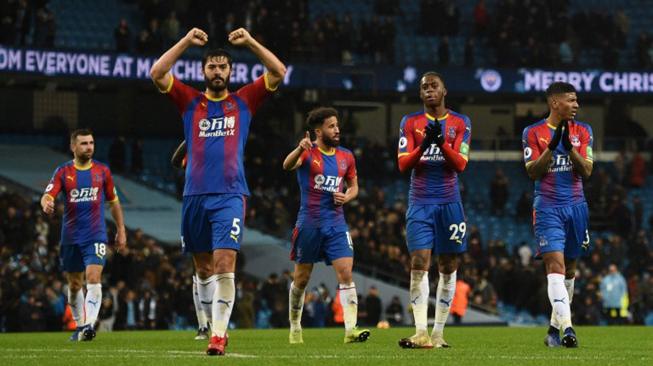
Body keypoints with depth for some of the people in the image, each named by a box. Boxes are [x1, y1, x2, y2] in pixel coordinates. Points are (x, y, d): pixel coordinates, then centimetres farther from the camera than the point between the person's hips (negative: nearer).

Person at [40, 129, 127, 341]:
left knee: (93, 278, -19)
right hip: (71, 236, 1)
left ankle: (89, 324, -26)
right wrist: (46, 204, -36)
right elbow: (48, 196, -11)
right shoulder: (63, 172, 1)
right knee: (74, 285, 11)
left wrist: (121, 231, 12)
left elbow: (113, 202, 14)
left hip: (96, 236, -1)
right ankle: (79, 325, 28)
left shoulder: (102, 171, 5)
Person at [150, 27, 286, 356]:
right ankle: (213, 323, 23)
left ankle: (219, 335, -16)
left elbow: (278, 72, 5)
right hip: (195, 195, 2)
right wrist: (186, 42, -2)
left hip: (230, 196, -2)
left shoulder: (244, 102, 10)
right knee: (203, 268, 10)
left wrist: (250, 42, 0)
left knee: (224, 265, -14)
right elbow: (157, 73, 1)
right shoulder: (190, 102, 11)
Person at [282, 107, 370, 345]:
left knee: (346, 274, -11)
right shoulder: (308, 153, -6)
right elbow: (287, 166, -27)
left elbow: (354, 186, 22)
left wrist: (347, 197, -3)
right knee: (301, 279, 7)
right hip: (309, 224, -3)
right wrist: (300, 149, -49)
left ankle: (351, 329, -16)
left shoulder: (346, 157, 9)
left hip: (336, 224, 3)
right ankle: (295, 327, 25)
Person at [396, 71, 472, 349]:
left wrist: (441, 142, -21)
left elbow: (460, 165, -5)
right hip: (420, 203, -1)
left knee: (448, 267, 2)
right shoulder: (410, 122, 5)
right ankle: (421, 333, -18)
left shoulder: (460, 123, 5)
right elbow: (403, 165, -3)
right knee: (419, 264, -13)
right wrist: (424, 145, -20)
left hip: (449, 203, 1)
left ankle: (438, 333, 8)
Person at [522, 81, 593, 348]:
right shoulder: (533, 133, -1)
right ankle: (566, 328, -26)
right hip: (547, 208, -4)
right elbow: (533, 172, -8)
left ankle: (555, 326, 22)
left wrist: (569, 147, -17)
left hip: (575, 206, 4)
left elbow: (586, 171, -2)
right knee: (555, 266, -17)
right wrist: (552, 146, -19)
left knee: (569, 269, 9)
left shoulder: (582, 131, 7)